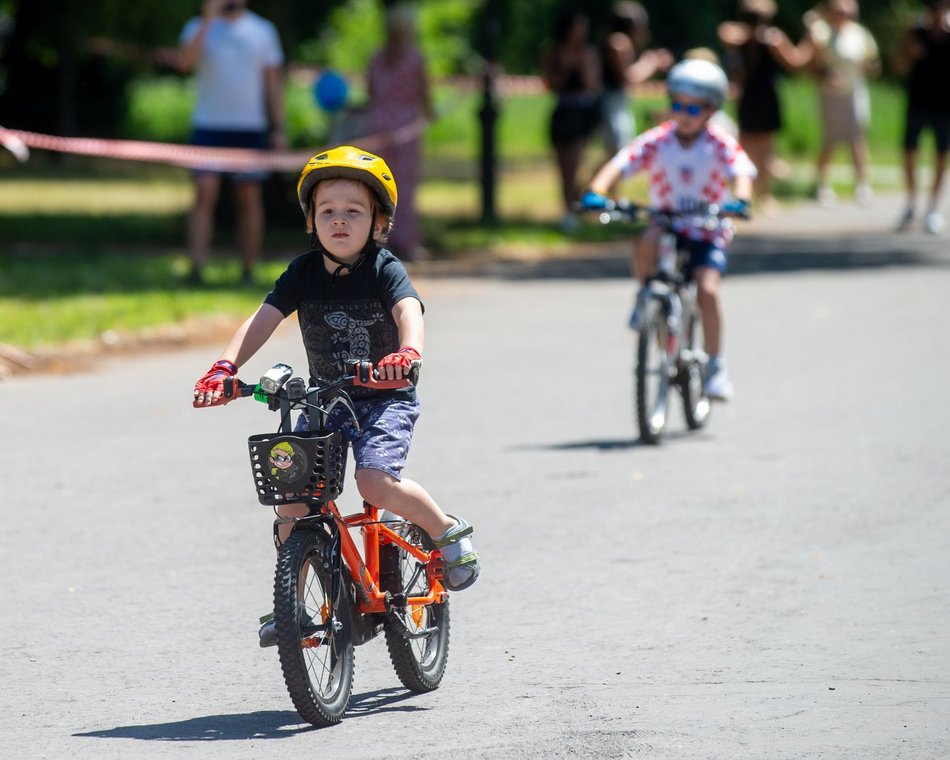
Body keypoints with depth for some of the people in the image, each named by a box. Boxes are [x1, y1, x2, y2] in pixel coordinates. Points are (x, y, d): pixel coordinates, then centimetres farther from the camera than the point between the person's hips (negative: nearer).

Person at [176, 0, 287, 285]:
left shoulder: (263, 31, 8)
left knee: (249, 198, 3)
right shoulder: (198, 28, 5)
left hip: (250, 128, 1)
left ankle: (248, 271, 9)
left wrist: (279, 128, 2)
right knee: (205, 193, -11)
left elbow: (273, 81, 9)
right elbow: (185, 63, -14)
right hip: (209, 125, -1)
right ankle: (196, 269, -15)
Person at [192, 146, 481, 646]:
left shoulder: (384, 269, -10)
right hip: (325, 399, 4)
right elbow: (264, 319, -10)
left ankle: (448, 531, 0)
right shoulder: (304, 272, -1)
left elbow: (408, 310, -28)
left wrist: (408, 351, -51)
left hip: (386, 398, -4)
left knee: (376, 481, -28)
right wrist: (225, 367, -27)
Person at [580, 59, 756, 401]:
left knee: (707, 289, -23)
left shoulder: (720, 145, -10)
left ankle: (716, 366, -9)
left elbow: (741, 174, -25)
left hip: (708, 234, -1)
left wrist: (740, 200, -48)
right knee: (647, 241, -34)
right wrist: (596, 192, -38)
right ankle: (646, 294, -4)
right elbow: (618, 165, -19)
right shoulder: (656, 141, -8)